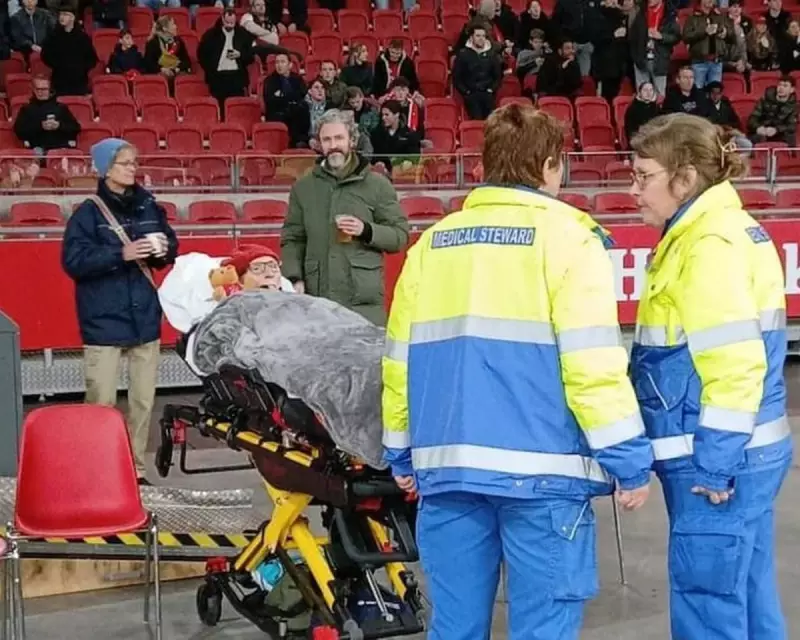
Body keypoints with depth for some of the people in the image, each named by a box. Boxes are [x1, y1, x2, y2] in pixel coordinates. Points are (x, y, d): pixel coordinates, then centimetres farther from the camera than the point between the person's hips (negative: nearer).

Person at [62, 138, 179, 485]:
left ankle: (136, 469, 21)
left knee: (143, 400, 10)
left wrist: (165, 249, -5)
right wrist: (121, 254, -22)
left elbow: (170, 244, 18)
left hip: (145, 317, 5)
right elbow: (73, 261, -14)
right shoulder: (89, 213, -6)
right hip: (104, 322, -5)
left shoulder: (149, 206, 7)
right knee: (101, 402, -7)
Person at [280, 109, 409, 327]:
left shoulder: (377, 185, 7)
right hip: (316, 299, 2)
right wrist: (295, 279, 0)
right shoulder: (303, 187, 14)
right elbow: (292, 239, 14)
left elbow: (401, 235, 6)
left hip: (365, 300, -2)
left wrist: (366, 231, -10)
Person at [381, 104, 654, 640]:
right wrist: (629, 461, -5)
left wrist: (401, 451, 22)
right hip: (541, 469, -5)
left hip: (448, 464, 5)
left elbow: (400, 360, 12)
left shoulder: (432, 243, 12)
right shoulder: (566, 237, -3)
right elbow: (593, 362, -11)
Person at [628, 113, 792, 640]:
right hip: (744, 451, 10)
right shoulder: (728, 231, 14)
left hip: (718, 459, -10)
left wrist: (714, 465, -19)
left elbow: (735, 362, -22)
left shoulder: (712, 244, -16)